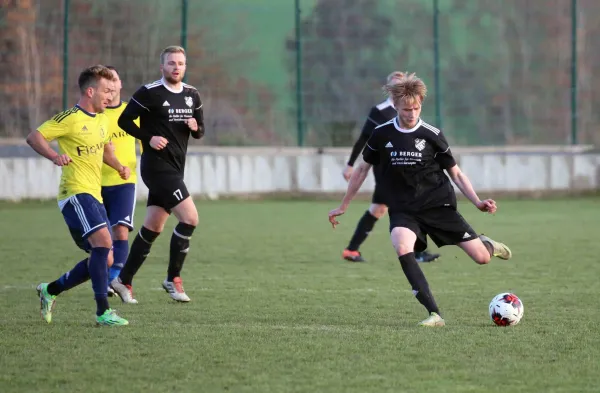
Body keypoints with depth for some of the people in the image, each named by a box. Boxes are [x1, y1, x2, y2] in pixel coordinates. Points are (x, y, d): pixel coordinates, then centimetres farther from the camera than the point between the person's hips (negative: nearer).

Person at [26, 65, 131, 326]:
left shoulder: (102, 119, 14)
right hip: (76, 193, -9)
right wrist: (55, 156, -26)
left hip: (94, 195, 9)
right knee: (103, 241, -25)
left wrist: (118, 166, 13)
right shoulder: (70, 119, -11)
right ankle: (102, 312, -24)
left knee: (105, 259, 7)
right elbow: (34, 137, -10)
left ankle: (50, 291, 24)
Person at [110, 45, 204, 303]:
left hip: (175, 169, 8)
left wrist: (195, 127, -5)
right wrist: (148, 138, -17)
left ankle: (123, 281, 19)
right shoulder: (149, 93, -9)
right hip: (157, 165, -7)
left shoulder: (192, 95, 11)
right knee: (190, 218, -16)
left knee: (152, 229, 10)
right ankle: (173, 279, -5)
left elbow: (199, 132, 18)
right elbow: (124, 120, -6)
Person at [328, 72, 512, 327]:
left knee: (481, 258, -8)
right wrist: (343, 207, 17)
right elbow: (363, 169, 13)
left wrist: (477, 202, -9)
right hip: (403, 211, 0)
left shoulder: (432, 135, -4)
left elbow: (455, 173, 5)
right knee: (402, 247, -34)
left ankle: (487, 245, 34)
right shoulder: (381, 135, -1)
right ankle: (434, 314, -34)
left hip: (439, 206, 0)